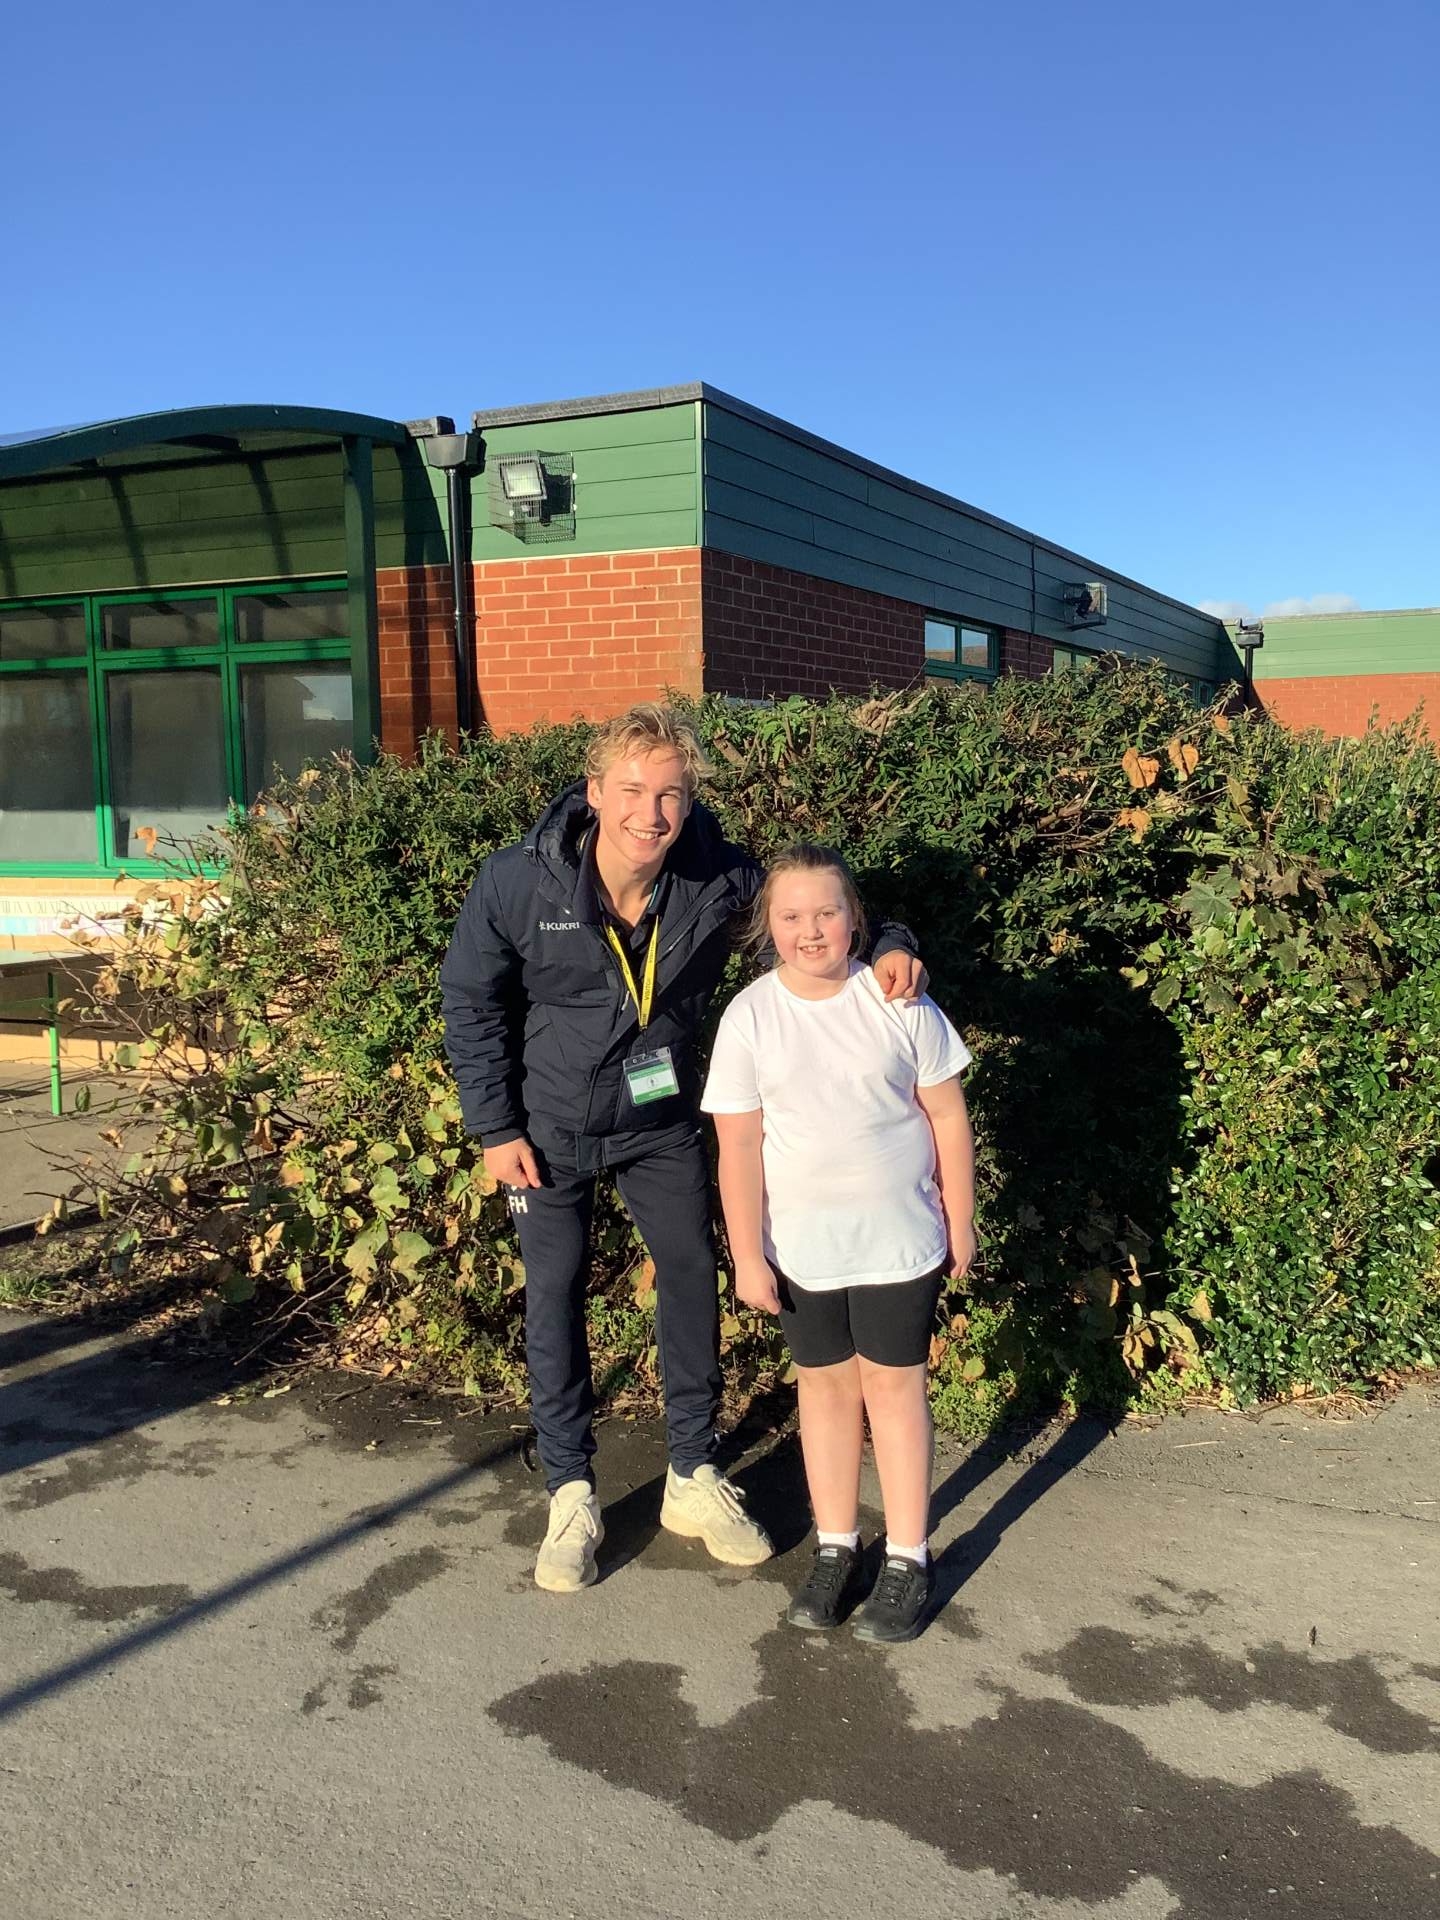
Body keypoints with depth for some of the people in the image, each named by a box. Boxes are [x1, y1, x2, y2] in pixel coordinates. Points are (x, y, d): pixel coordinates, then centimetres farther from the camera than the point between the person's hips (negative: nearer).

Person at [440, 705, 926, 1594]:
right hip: (549, 1123, -1)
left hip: (660, 1120, 2)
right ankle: (571, 1496, 22)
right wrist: (496, 1126, -9)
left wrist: (892, 945, -26)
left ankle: (695, 1478, 26)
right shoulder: (519, 882, -23)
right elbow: (470, 1001, -9)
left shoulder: (722, 879, -21)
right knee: (555, 1294, 5)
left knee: (693, 1273, 7)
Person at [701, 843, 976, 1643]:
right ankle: (835, 1548, 28)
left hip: (899, 1240, -1)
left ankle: (907, 1559, 20)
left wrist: (959, 1221, 2)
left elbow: (946, 1114, -1)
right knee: (825, 1386, 13)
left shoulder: (898, 1001, -9)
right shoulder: (749, 1017, -8)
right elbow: (739, 1144, -6)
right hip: (803, 1247, 1)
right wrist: (747, 1254, -7)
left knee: (895, 1384, 7)